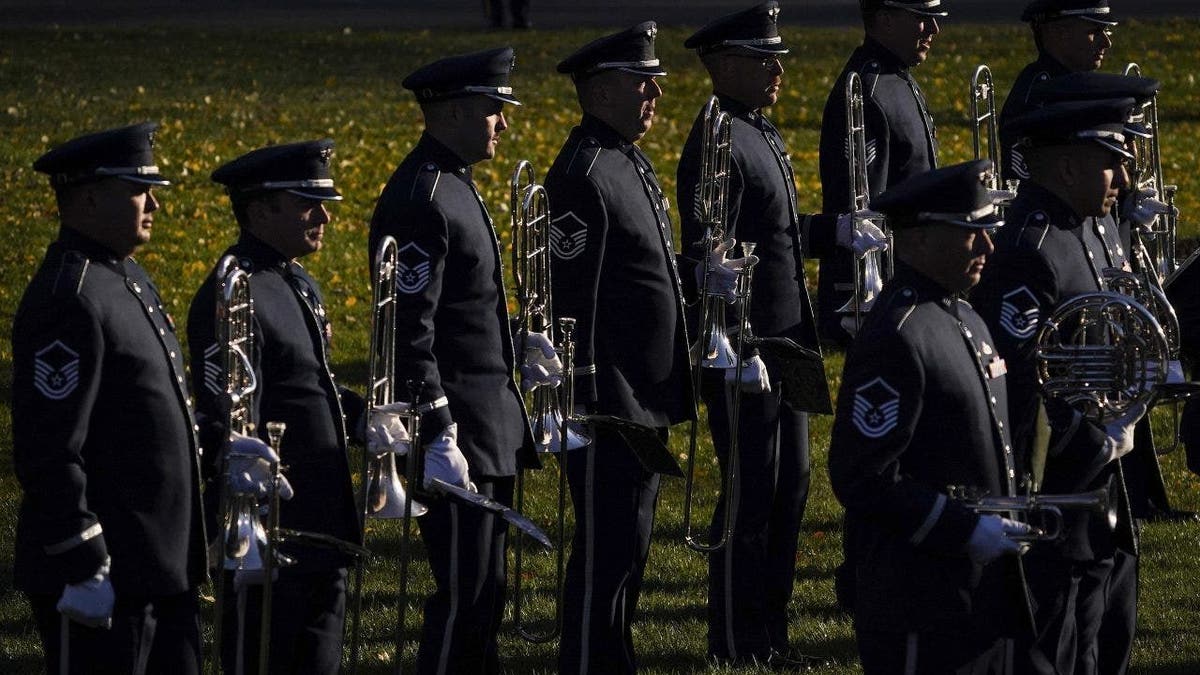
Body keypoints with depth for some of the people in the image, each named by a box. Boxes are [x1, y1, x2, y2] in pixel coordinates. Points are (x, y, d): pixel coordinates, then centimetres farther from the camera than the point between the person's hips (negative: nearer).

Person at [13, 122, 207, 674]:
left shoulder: (128, 278, 13)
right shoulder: (68, 301, -19)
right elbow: (48, 453, -22)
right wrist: (83, 568, -22)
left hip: (164, 564, 10)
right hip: (107, 577, -10)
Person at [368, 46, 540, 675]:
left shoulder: (453, 184, 14)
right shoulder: (421, 199, -18)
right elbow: (410, 330, -22)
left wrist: (519, 343, 12)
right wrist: (439, 438, -25)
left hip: (490, 427, 10)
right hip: (458, 424, -10)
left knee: (482, 591, 14)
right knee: (463, 595, -8)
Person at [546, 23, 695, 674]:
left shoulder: (630, 164, 14)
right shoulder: (582, 176, -17)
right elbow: (571, 302, -20)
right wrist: (595, 404, -21)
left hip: (645, 399, 10)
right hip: (611, 401, -10)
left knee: (627, 544, 15)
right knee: (608, 548, -5)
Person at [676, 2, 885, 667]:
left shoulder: (761, 135, 13)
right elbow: (708, 256, -21)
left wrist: (836, 229, 7)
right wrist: (739, 351, -24)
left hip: (783, 345, 10)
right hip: (744, 353, -10)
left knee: (789, 485, 14)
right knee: (751, 493, -3)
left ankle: (770, 629, 23)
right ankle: (737, 642, 6)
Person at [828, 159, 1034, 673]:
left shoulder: (965, 320, 14)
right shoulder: (895, 340, -17)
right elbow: (861, 480, -21)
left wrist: (1011, 518, 10)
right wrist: (967, 530, -20)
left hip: (986, 590, 10)